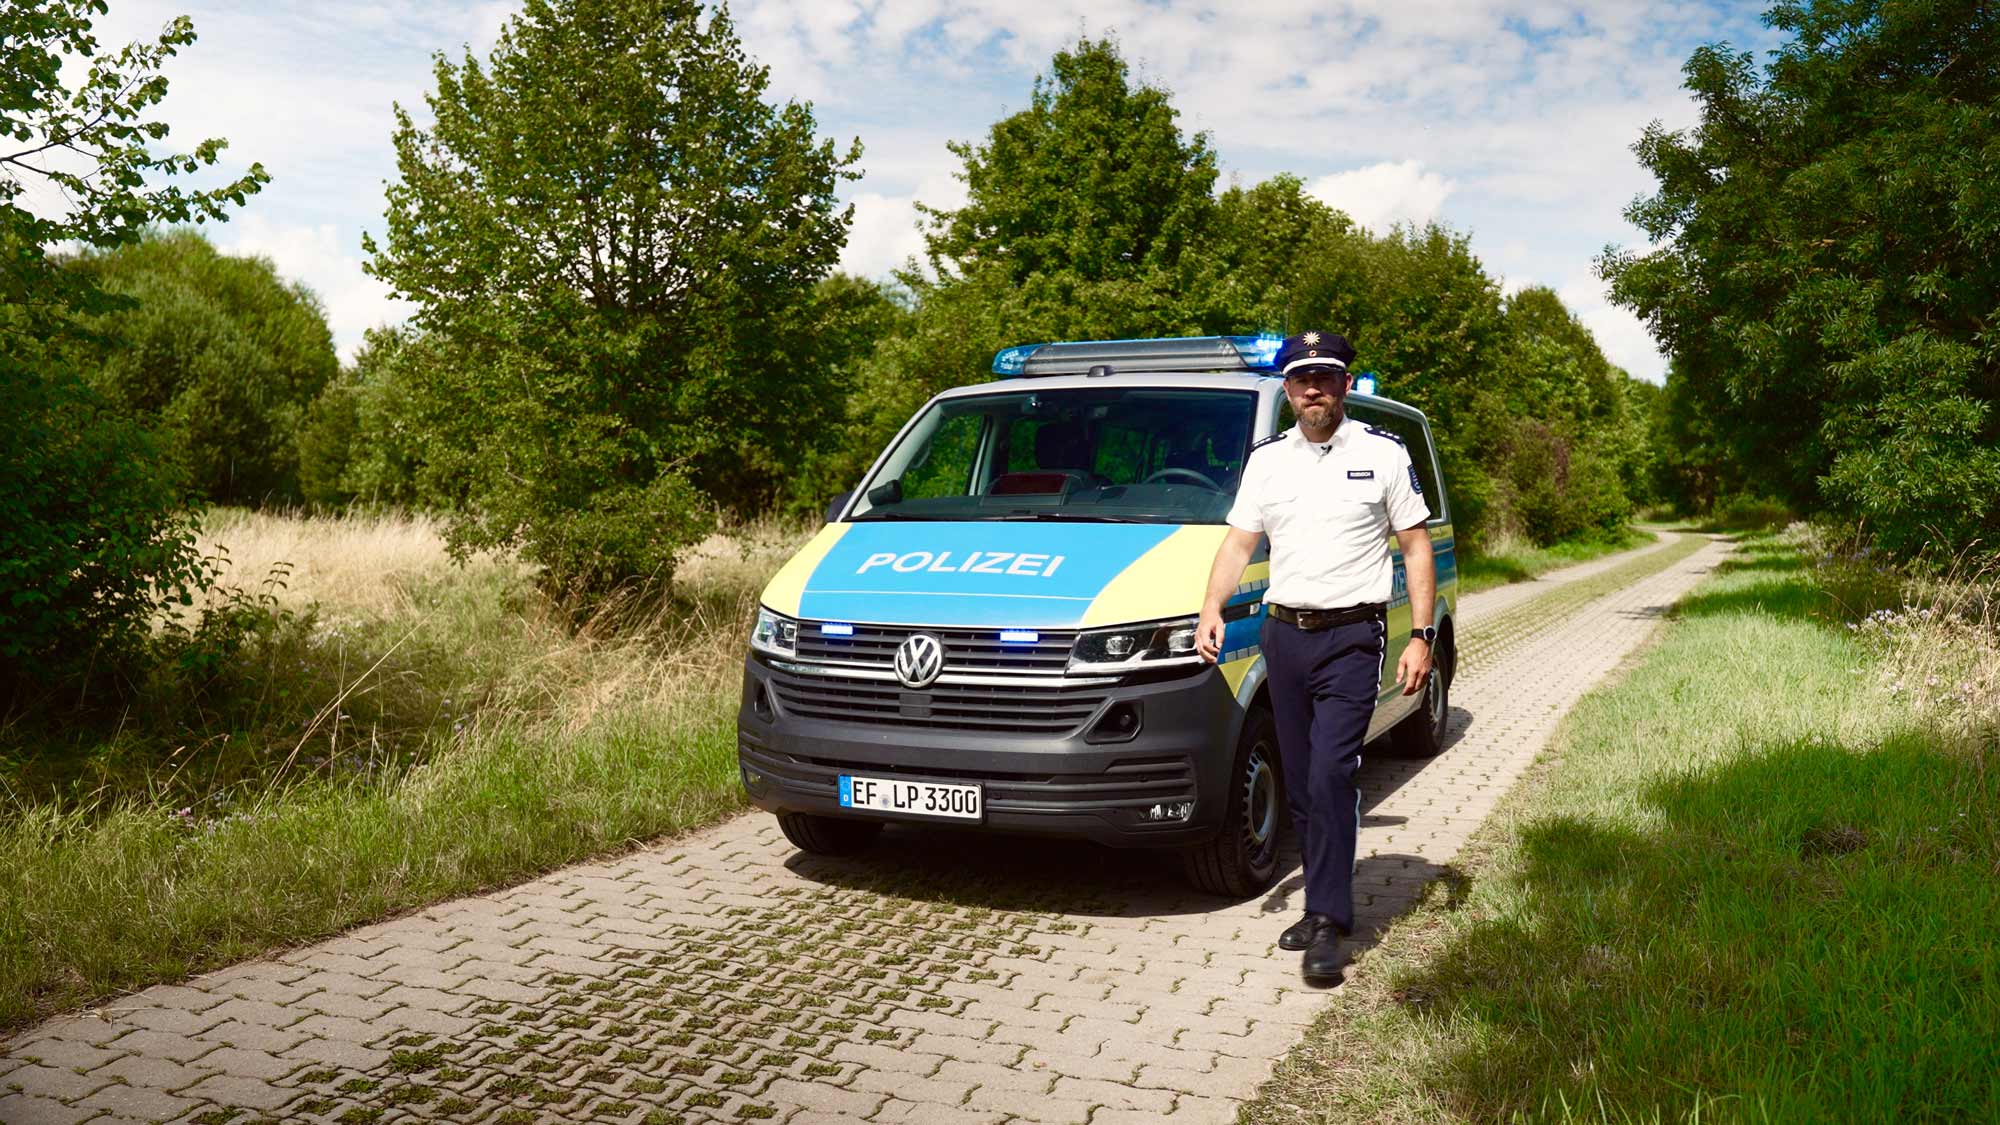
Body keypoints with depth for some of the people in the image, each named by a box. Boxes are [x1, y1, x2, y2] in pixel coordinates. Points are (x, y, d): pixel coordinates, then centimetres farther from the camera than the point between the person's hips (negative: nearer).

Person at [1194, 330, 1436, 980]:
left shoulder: (1382, 453, 3)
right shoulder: (1267, 458, 11)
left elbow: (1416, 546, 5)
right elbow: (1238, 541, 10)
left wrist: (1421, 637, -4)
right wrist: (1212, 608, -8)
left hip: (1352, 638, -4)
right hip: (1284, 634, 4)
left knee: (1331, 774, -15)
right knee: (1300, 782, 8)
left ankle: (1328, 923, -8)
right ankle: (1325, 907, 22)